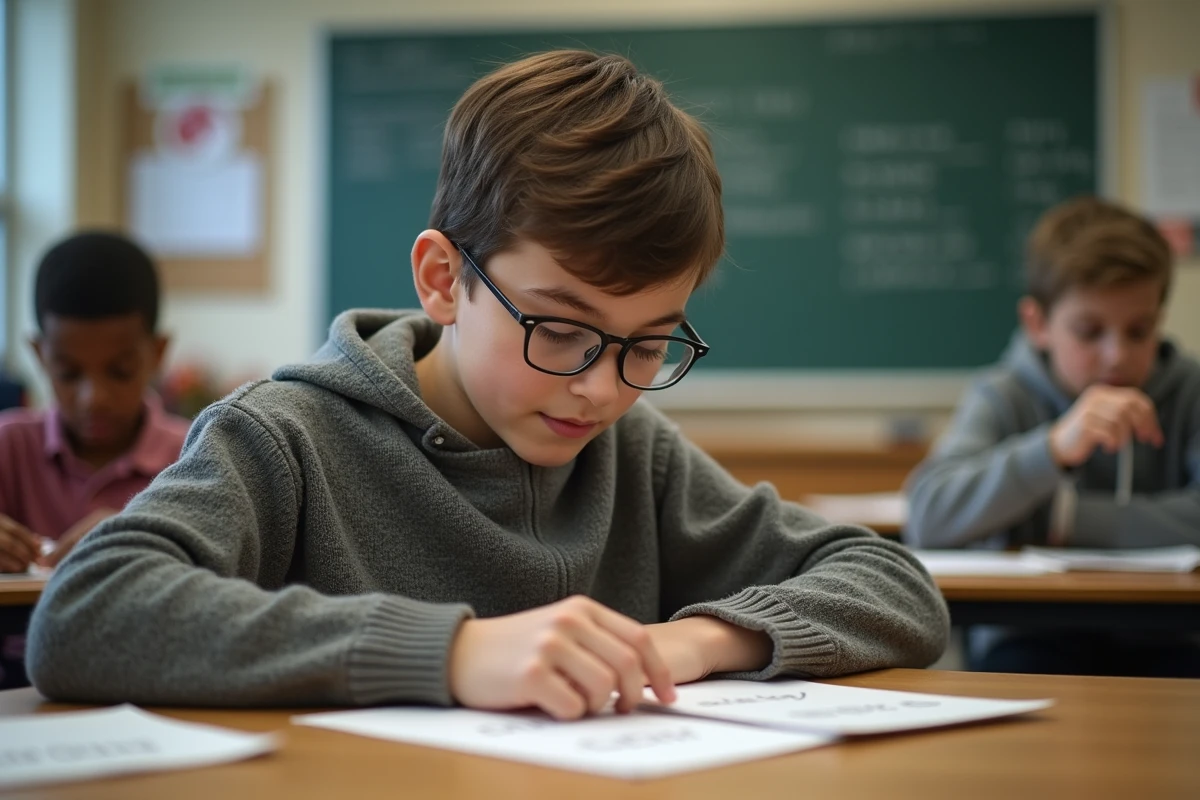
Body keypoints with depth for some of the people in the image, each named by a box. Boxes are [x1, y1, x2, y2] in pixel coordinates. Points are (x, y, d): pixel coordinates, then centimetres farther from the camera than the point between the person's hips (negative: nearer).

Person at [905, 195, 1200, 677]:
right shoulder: (1002, 398, -2)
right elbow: (927, 519, -20)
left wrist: (1072, 515, -10)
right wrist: (1054, 447, -30)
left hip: (1161, 640, 1)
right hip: (1032, 639, -1)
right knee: (1018, 668, -32)